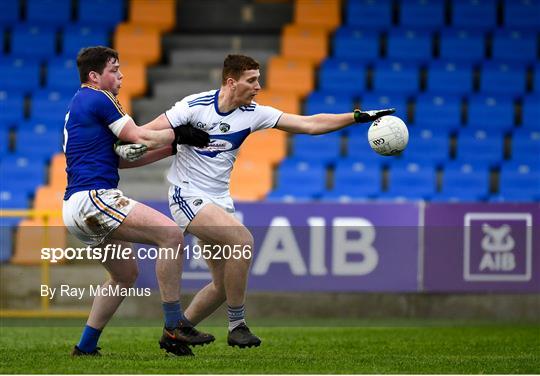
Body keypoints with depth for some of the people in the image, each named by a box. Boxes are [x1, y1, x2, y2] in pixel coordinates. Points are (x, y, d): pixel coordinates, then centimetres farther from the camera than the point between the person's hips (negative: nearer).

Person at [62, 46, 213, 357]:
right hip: (92, 198, -11)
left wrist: (173, 145, 20)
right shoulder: (98, 98, -5)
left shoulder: (79, 104, 25)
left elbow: (122, 156, 24)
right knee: (171, 234, -19)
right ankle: (174, 327, -18)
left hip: (78, 209, 11)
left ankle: (86, 346, 23)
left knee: (126, 274, 22)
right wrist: (178, 135, 7)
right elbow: (140, 138, -8)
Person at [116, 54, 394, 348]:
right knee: (242, 240, -28)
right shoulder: (195, 106, -14)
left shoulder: (254, 113, -1)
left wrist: (358, 117, -9)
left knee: (223, 286, 3)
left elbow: (309, 124, -3)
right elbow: (147, 133, -9)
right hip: (187, 195, -7)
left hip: (219, 201, 7)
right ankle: (237, 327, -17)